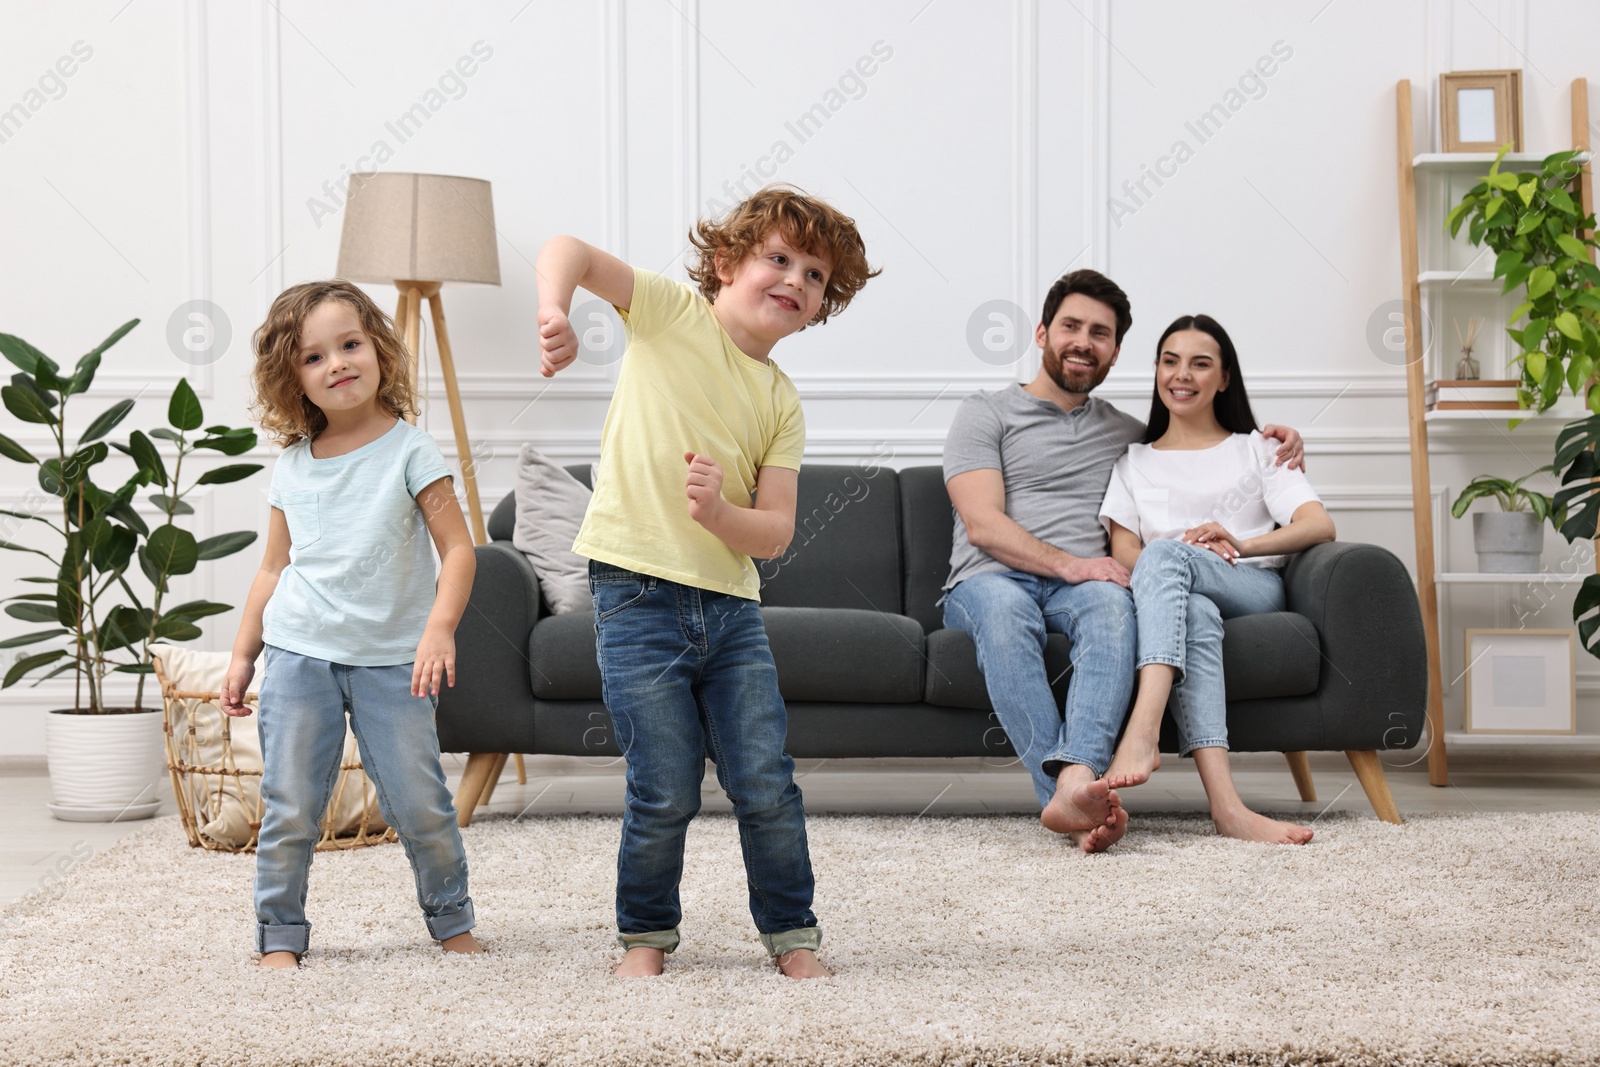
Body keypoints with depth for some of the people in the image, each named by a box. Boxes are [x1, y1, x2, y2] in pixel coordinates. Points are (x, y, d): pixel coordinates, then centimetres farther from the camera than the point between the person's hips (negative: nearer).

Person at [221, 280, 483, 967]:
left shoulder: (408, 451, -3)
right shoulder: (292, 466, 8)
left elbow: (457, 549, -8)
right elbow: (274, 568, 16)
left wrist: (439, 627, -22)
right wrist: (243, 655, 13)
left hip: (392, 660, -2)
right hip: (300, 656, 2)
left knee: (420, 804, 0)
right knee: (289, 808, 2)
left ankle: (451, 921, 20)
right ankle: (279, 936, 15)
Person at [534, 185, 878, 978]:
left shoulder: (780, 402, 11)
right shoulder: (674, 313, 1)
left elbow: (776, 531, 2)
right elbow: (570, 251, -10)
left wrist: (719, 513, -19)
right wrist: (555, 313, -31)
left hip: (730, 604, 4)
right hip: (639, 593, -4)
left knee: (766, 786, 2)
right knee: (666, 791, -3)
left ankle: (791, 932, 21)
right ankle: (645, 933, 20)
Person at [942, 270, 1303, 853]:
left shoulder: (1126, 434, 28)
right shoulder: (987, 413, 13)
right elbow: (982, 525, -2)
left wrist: (1273, 450, 21)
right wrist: (1066, 564, -17)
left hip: (1079, 585, 3)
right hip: (991, 580, -2)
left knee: (1112, 601, -36)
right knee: (1004, 607, -41)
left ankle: (1075, 781, -57)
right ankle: (1071, 797, -54)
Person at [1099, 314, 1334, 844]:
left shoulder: (1255, 450, 24)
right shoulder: (1133, 463, 27)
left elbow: (1320, 526, 7)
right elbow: (1124, 552, 10)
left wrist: (1240, 545, -13)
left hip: (1253, 589, 0)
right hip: (1179, 597, 0)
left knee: (1166, 554, -34)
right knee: (1195, 615, -40)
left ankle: (1142, 734, -57)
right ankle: (1225, 804, -60)